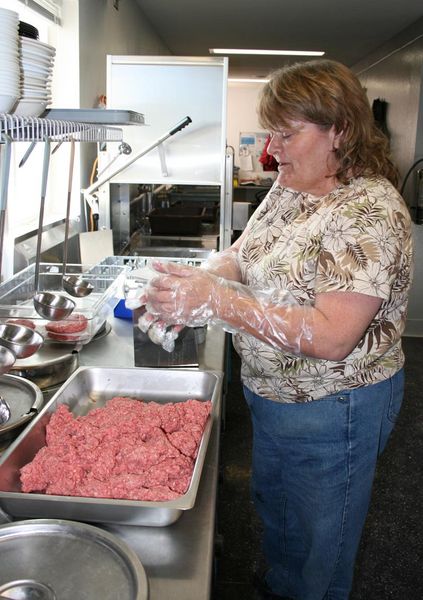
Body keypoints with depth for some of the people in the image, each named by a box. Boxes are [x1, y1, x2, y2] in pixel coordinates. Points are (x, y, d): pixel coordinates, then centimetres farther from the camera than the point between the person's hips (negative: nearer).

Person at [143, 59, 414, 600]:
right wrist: (196, 279, -17)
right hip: (271, 393, 9)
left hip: (331, 411, -8)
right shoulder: (288, 188, 1)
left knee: (316, 546, 16)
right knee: (271, 504, 30)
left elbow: (332, 337, -33)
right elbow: (241, 256, 5)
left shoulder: (370, 211, -26)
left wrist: (216, 301, -34)